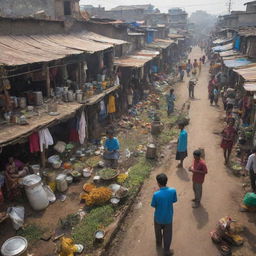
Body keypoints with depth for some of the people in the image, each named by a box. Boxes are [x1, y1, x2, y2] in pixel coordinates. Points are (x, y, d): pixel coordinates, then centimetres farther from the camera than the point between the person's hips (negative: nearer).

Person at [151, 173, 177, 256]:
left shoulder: (156, 194, -31)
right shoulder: (173, 191, -23)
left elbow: (153, 205, -13)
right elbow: (174, 201, -5)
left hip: (158, 217, -1)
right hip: (168, 217, 1)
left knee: (158, 232, 28)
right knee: (167, 234, 22)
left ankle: (158, 244, 52)